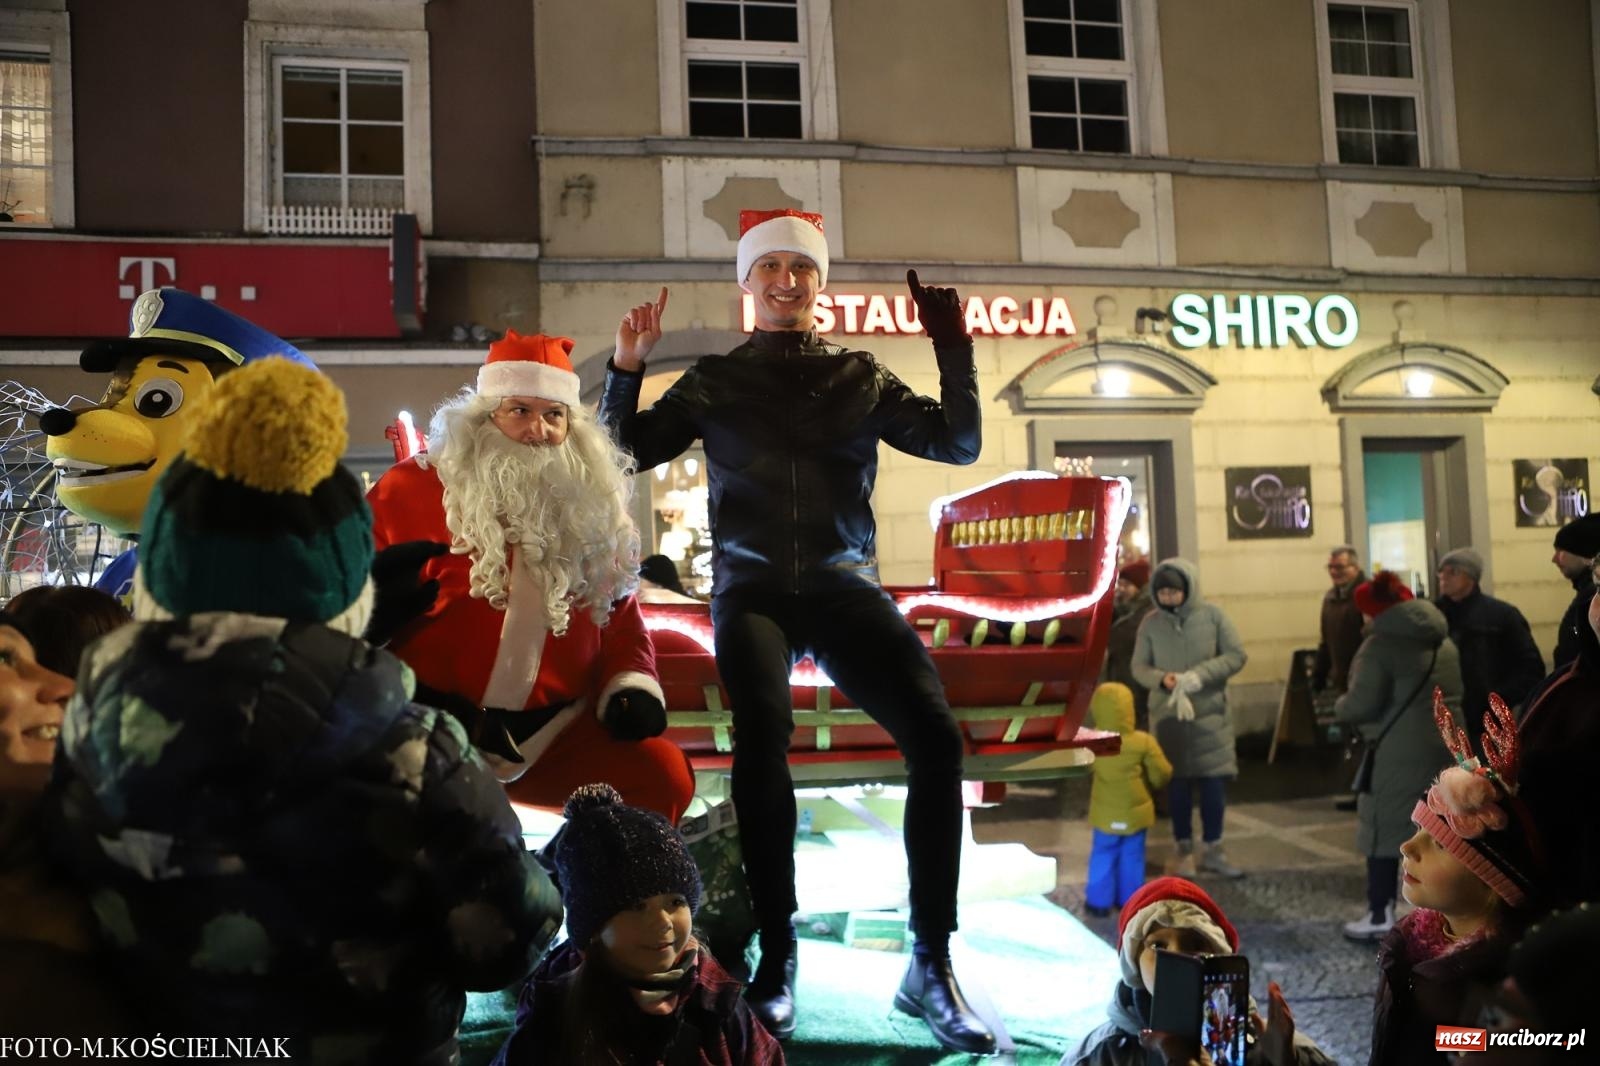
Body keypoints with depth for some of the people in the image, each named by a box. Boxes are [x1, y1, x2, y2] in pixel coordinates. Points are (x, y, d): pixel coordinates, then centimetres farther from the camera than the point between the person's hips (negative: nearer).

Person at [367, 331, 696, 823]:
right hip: (436, 721, -4)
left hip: (553, 726, 5)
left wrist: (631, 686, 2)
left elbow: (619, 611, 19)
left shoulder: (591, 507, 12)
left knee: (664, 776, -12)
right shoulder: (418, 489, -3)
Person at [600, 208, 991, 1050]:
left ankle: (931, 966, -11)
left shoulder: (861, 377, 14)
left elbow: (959, 443, 8)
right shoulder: (715, 380, 12)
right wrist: (626, 366, -4)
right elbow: (626, 454, 10)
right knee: (762, 737, -30)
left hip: (843, 585, 1)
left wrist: (954, 350, -4)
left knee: (936, 736, -21)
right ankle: (776, 958, -15)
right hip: (752, 587, -1)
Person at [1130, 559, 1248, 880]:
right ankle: (1185, 850, 21)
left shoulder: (1212, 615, -5)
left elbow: (1236, 655, -5)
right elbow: (1139, 667, 2)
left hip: (1209, 712, 0)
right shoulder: (1150, 622, -3)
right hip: (1167, 714, 0)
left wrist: (1201, 675, -19)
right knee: (1178, 783, 7)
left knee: (1214, 782, 5)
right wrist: (1161, 679, -20)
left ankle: (1214, 851, 20)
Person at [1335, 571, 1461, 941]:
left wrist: (1341, 707, 3)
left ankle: (1380, 914, 7)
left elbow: (1363, 704, -17)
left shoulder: (1380, 644, -11)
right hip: (1445, 747, 8)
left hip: (1399, 753, -8)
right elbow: (1457, 695, 18)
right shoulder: (1444, 643, 16)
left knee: (1384, 829, 2)